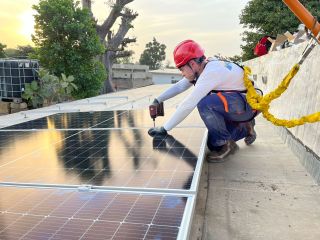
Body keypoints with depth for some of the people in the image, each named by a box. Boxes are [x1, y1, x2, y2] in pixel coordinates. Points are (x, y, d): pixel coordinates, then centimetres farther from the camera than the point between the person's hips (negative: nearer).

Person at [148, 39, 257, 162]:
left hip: (248, 104, -9)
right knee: (213, 142, 5)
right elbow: (179, 86, 8)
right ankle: (245, 128, 24)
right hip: (236, 103, 9)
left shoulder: (211, 72, -28)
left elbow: (188, 105, -29)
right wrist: (157, 100, -1)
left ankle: (225, 145, -13)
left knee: (205, 104, -33)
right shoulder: (201, 68, -2)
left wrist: (164, 129, -23)